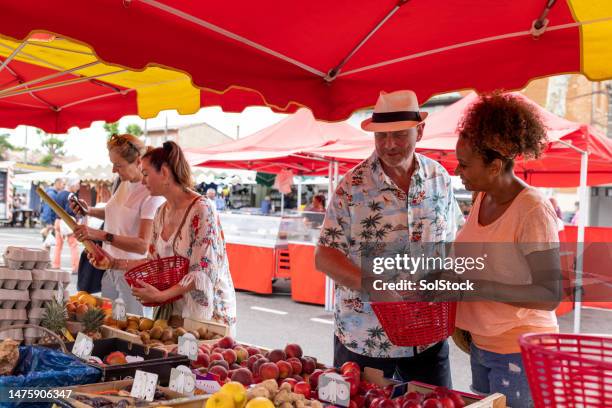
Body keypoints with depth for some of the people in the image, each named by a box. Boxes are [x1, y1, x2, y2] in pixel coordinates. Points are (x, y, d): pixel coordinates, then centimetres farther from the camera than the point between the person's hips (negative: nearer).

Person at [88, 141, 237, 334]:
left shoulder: (201, 209, -18)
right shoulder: (162, 213, 7)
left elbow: (204, 272, -21)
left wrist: (162, 295, -27)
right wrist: (114, 262, 8)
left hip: (208, 310, -7)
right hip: (173, 308, 7)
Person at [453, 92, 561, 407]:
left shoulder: (533, 210, -20)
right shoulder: (482, 199, 2)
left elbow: (549, 295, -19)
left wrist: (479, 287, -27)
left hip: (520, 354, -7)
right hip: (482, 345, 7)